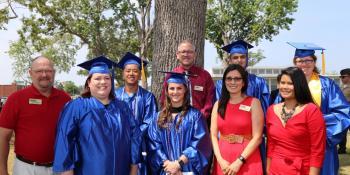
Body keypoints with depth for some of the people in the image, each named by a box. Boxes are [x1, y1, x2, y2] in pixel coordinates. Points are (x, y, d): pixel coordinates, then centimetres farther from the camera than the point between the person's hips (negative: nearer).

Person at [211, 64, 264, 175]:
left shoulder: (253, 103, -2)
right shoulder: (218, 104, 6)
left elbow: (257, 137, -9)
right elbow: (213, 135, 1)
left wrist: (239, 161, -14)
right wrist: (220, 160, -10)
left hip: (247, 162, -2)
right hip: (223, 163, 3)